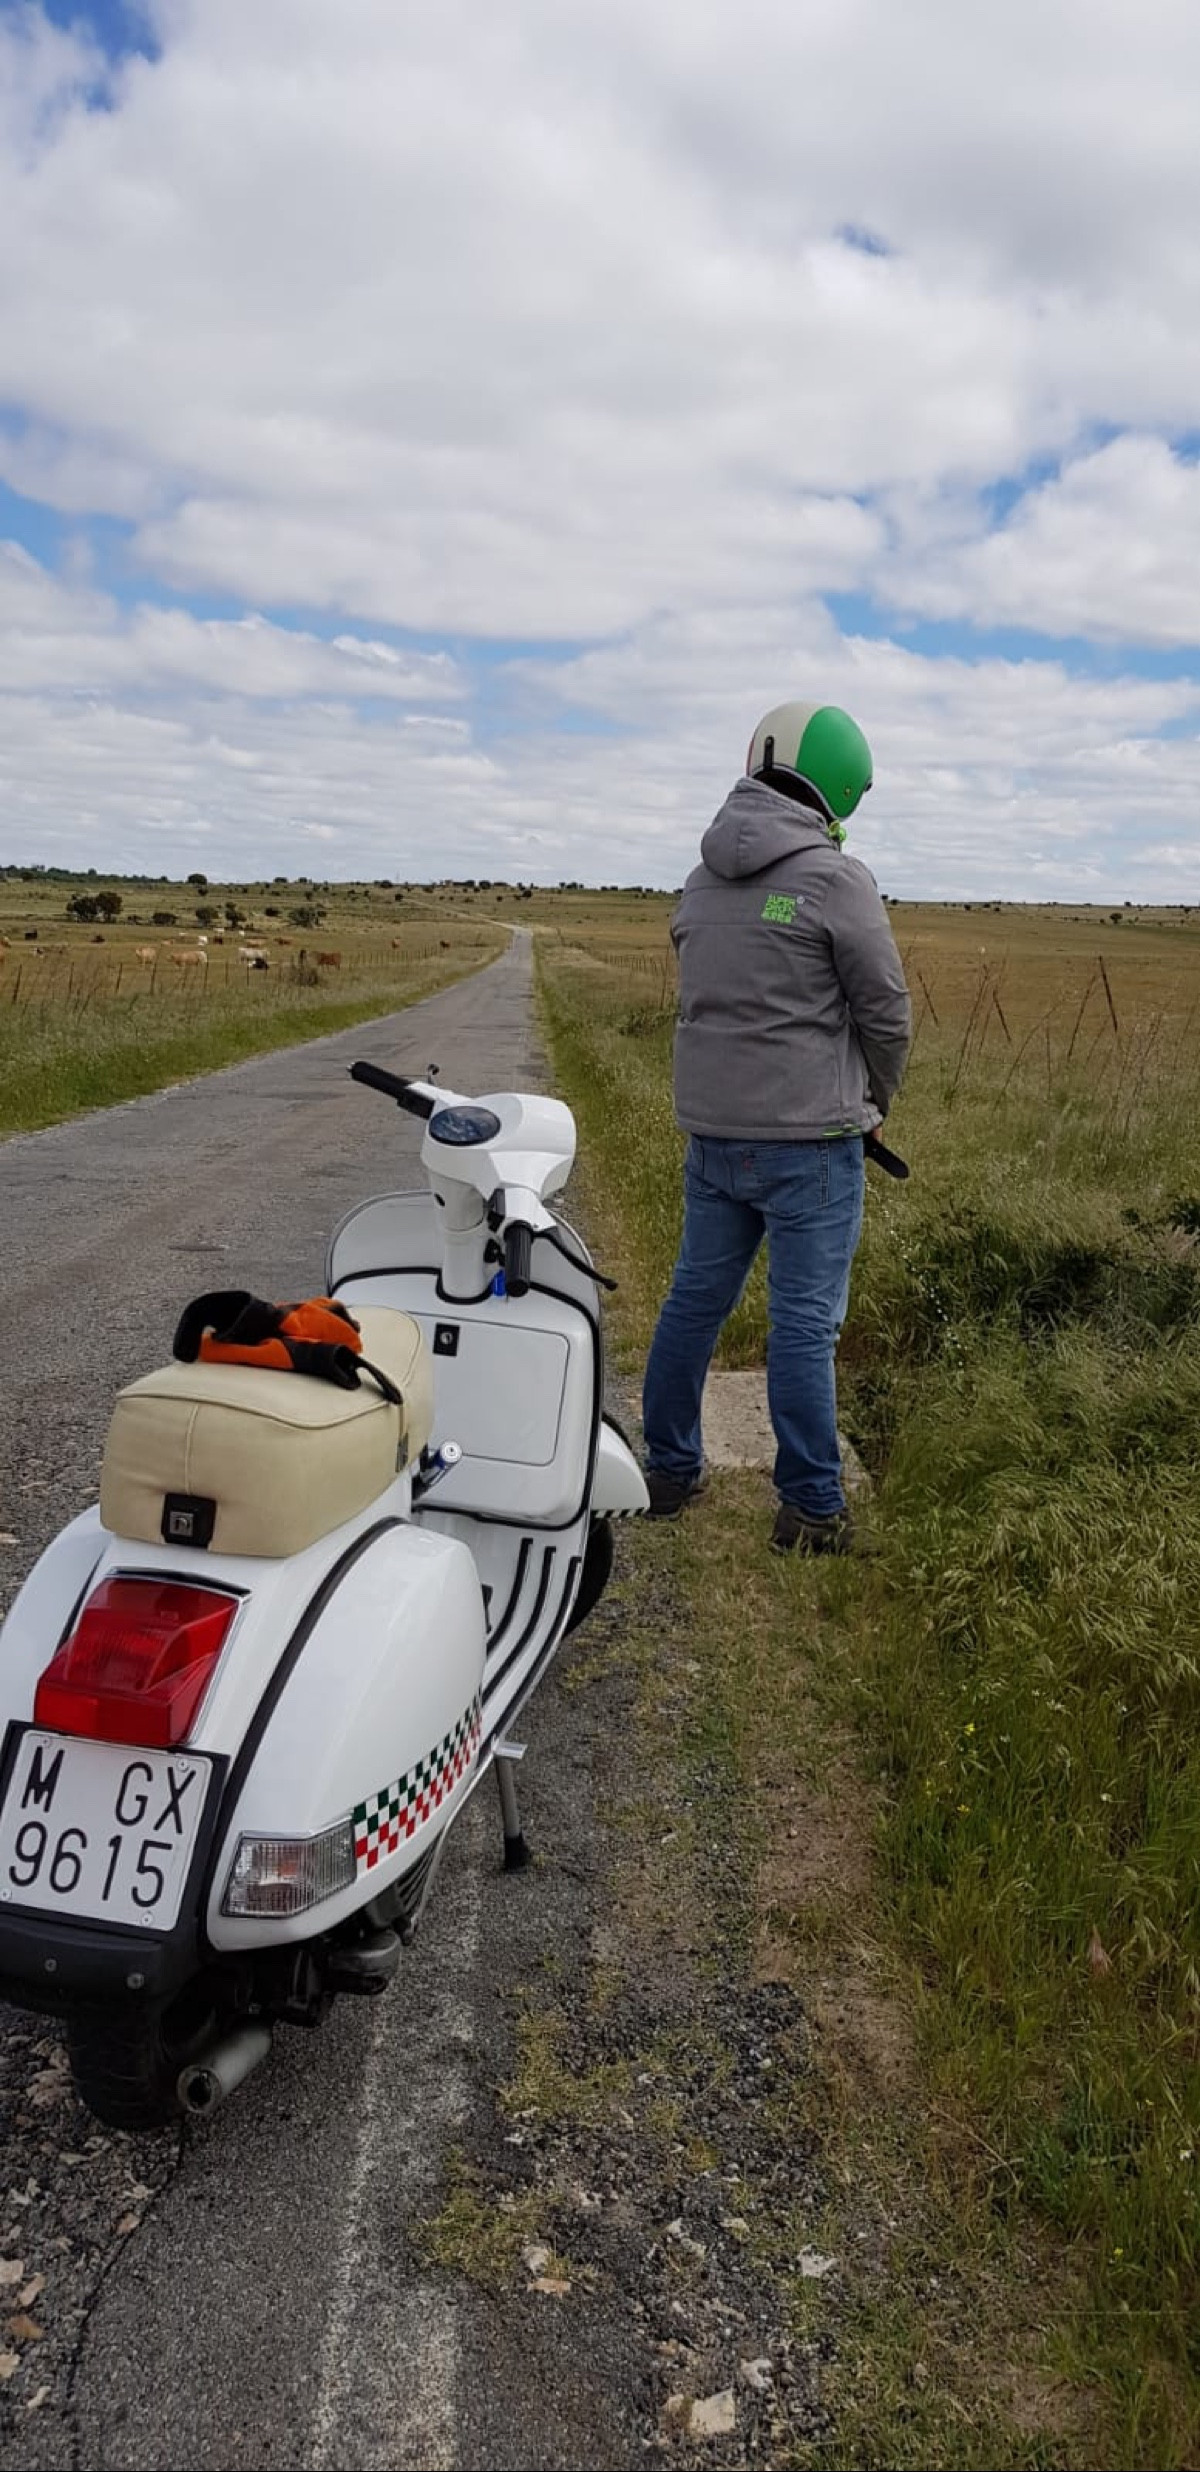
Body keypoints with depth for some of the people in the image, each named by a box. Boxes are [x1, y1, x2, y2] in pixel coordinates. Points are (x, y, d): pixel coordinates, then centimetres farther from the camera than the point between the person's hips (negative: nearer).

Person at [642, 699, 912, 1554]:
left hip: (711, 1126, 7)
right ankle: (811, 1509, 8)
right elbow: (885, 1010, -7)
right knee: (805, 1322, 0)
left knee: (697, 1296, 15)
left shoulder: (703, 879, 9)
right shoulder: (836, 878, -12)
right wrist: (875, 1102, 11)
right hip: (809, 1137, -7)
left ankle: (670, 1469, 26)